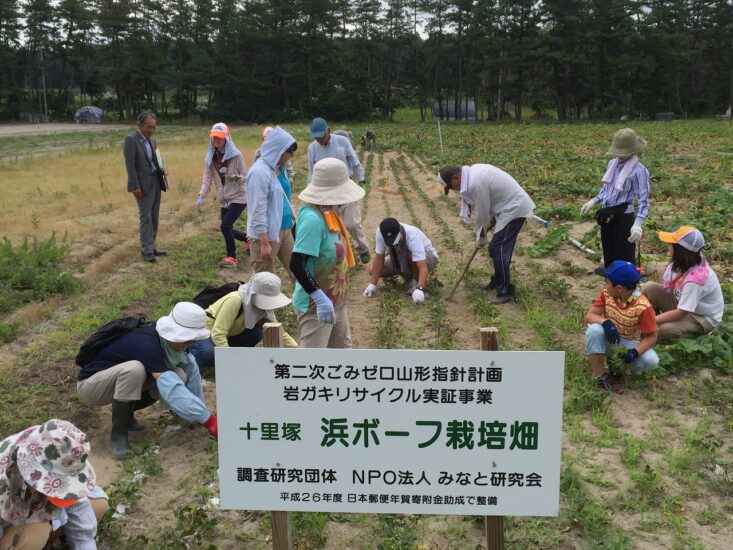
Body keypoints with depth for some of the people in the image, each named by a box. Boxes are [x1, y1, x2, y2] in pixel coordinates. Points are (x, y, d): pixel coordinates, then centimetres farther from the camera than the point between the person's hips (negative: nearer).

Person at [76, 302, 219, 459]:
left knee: (179, 376, -13)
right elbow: (170, 389, -43)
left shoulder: (165, 337, -11)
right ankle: (118, 435, -20)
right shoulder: (147, 345, -35)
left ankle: (122, 410, 7)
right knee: (134, 369, -38)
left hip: (122, 378, 7)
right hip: (91, 383, -7)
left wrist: (200, 413, -9)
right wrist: (208, 420, -44)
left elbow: (190, 368, -4)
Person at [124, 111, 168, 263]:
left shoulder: (152, 141, 13)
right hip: (143, 185, -7)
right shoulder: (131, 140, -10)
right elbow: (130, 165, -14)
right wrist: (135, 187, -19)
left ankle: (151, 247, 17)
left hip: (156, 183, 7)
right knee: (146, 217, -7)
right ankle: (147, 251, -3)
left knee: (154, 217, 9)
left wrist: (161, 171, 1)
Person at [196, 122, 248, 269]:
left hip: (238, 198, -6)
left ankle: (231, 257, 1)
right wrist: (201, 196, -19)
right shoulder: (210, 157, 0)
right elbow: (207, 179, -4)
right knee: (228, 229, 12)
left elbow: (245, 177, -10)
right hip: (224, 200, 6)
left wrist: (236, 177, -33)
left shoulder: (236, 155, -14)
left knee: (225, 226, -17)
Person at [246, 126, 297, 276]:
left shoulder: (277, 168, 7)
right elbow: (258, 211, -22)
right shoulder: (260, 172, -20)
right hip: (265, 234, -9)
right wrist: (264, 243, -22)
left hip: (283, 229, 9)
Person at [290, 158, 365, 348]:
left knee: (342, 348, 24)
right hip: (315, 305, -10)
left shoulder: (326, 211, 2)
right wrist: (320, 298, -34)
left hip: (335, 301, 10)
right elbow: (297, 265, -31)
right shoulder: (312, 218, -27)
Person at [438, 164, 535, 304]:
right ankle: (498, 281, 33)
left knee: (497, 249, -9)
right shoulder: (472, 172, 5)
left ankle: (504, 291, -3)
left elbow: (481, 213, -15)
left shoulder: (475, 183, -25)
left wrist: (480, 237, -2)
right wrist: (489, 223, 11)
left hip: (514, 209, -10)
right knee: (499, 248, 18)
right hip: (512, 205, 10)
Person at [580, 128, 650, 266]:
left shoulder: (639, 170, -16)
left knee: (625, 260, 0)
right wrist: (593, 202, 5)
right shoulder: (612, 163, 6)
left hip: (624, 218, -7)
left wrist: (638, 224, -30)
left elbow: (643, 200, -19)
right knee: (609, 258, 18)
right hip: (607, 217, 7)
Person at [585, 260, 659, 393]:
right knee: (594, 330, -33)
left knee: (651, 360, -28)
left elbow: (651, 336, -18)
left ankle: (621, 364, 2)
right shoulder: (606, 294, -14)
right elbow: (589, 315, -18)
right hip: (608, 340, 2)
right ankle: (600, 375, -20)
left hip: (629, 343, -2)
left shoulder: (643, 306, -24)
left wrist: (635, 352, -35)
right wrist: (606, 322, -40)